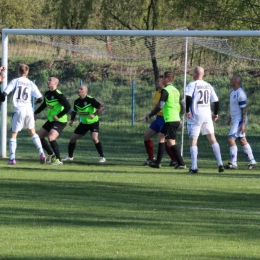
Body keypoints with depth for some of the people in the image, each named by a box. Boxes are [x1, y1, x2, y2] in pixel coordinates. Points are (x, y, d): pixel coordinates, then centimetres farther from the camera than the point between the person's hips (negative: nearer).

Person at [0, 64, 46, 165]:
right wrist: (36, 102, 28)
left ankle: (12, 158, -4)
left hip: (19, 110, -3)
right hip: (29, 110, 3)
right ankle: (41, 153, 10)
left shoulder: (15, 81, 0)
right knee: (33, 132, 21)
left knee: (13, 134, 6)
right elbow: (40, 98, 4)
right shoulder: (31, 84, 7)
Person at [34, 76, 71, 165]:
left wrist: (58, 116, -21)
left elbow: (68, 107, -24)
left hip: (59, 121, -9)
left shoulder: (58, 95, -20)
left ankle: (58, 160, -12)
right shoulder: (47, 94, 5)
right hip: (50, 120, 9)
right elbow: (44, 104, 24)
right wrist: (36, 113, 19)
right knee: (39, 136, 11)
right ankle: (51, 154, 25)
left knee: (51, 138, -25)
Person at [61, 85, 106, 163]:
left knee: (94, 138, -26)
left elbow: (101, 107, -27)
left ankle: (102, 157, -14)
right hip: (83, 123, 6)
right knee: (73, 138, 4)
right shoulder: (77, 101, -3)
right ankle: (70, 156, 24)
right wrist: (72, 120, 0)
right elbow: (74, 111, 16)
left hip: (93, 122, -6)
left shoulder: (90, 100, -21)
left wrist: (94, 114, -41)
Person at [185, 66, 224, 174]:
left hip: (195, 116, -5)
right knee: (212, 139, 12)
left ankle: (194, 167, -4)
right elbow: (216, 101, 11)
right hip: (207, 115, 5)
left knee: (193, 141, 2)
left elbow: (188, 97, -24)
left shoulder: (192, 85, -7)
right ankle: (220, 164, 5)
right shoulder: (208, 86, 9)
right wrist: (216, 113, 23)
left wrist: (187, 111, -16)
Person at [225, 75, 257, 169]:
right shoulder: (233, 92, 12)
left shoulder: (240, 94, -19)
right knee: (243, 141, 13)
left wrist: (243, 124, -21)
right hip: (235, 119, 10)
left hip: (240, 120, -10)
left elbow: (244, 110, -19)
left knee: (231, 139, -14)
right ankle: (252, 161, 19)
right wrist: (230, 118, 27)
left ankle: (233, 163, -12)